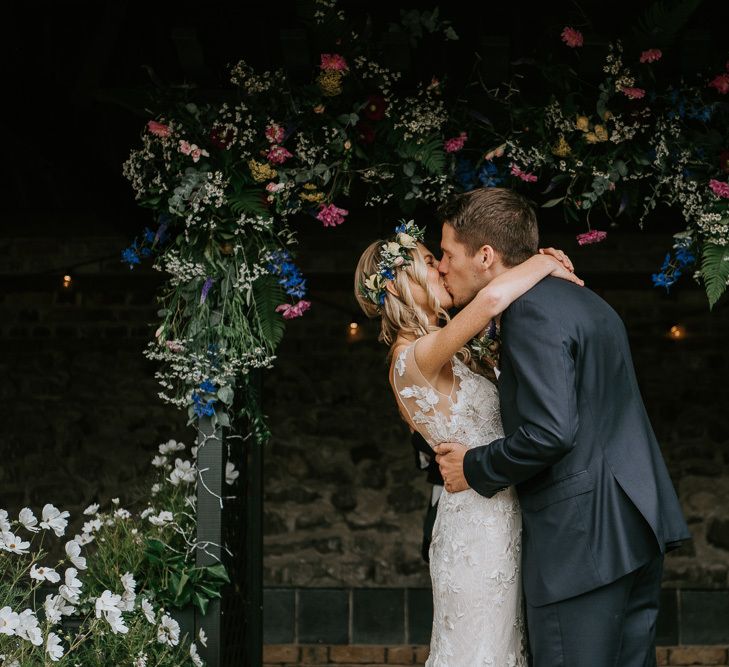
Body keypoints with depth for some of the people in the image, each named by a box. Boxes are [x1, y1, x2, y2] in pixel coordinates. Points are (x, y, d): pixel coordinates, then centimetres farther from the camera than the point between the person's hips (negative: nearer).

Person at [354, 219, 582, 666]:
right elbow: (490, 299, -33)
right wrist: (543, 263, -15)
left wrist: (542, 265, 0)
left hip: (498, 522, 10)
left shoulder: (438, 355, 13)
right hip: (481, 524, -10)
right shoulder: (415, 356, -17)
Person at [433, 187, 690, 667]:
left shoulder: (531, 310, -15)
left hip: (583, 538, -10)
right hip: (635, 526, 10)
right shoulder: (581, 300, 17)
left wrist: (475, 468, -8)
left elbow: (549, 432, -23)